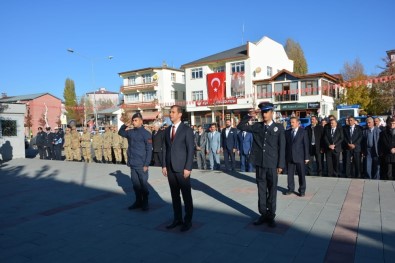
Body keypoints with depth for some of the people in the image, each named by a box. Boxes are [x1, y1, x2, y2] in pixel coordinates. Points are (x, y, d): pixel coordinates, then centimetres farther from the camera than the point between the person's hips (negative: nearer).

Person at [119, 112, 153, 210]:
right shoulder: (130, 132, 7)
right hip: (132, 163, 5)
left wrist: (146, 164, -15)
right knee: (135, 184, 13)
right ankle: (138, 201, 26)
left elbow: (149, 150, -11)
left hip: (141, 164, -5)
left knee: (143, 184, 6)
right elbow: (120, 133, 25)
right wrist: (125, 125, 7)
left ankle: (145, 202, 20)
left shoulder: (146, 133, -10)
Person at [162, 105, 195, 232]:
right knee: (174, 195, 12)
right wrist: (164, 165, 5)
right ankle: (177, 219, 23)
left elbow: (190, 150, -9)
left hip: (182, 168, -5)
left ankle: (188, 220, 15)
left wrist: (188, 168, -15)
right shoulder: (167, 130, 12)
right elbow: (165, 148, 12)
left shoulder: (187, 130, -5)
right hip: (170, 168, 5)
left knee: (186, 195, 4)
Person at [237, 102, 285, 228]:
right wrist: (249, 116, -7)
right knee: (261, 191, 11)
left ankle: (271, 216, 19)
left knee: (272, 191, 7)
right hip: (259, 164, 2)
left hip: (272, 165, -2)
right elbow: (240, 126, 6)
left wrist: (280, 165, -6)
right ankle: (263, 214, 22)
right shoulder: (256, 126, 7)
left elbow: (282, 147, -2)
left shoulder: (279, 127, 1)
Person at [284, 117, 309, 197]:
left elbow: (306, 145, -2)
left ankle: (302, 190, 17)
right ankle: (291, 189, 23)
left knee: (301, 174, 5)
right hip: (289, 157, 3)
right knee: (290, 174, 9)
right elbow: (285, 144, 6)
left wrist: (306, 157, -6)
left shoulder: (303, 132, -1)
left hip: (299, 157, -2)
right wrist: (285, 156, 2)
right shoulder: (287, 132, 6)